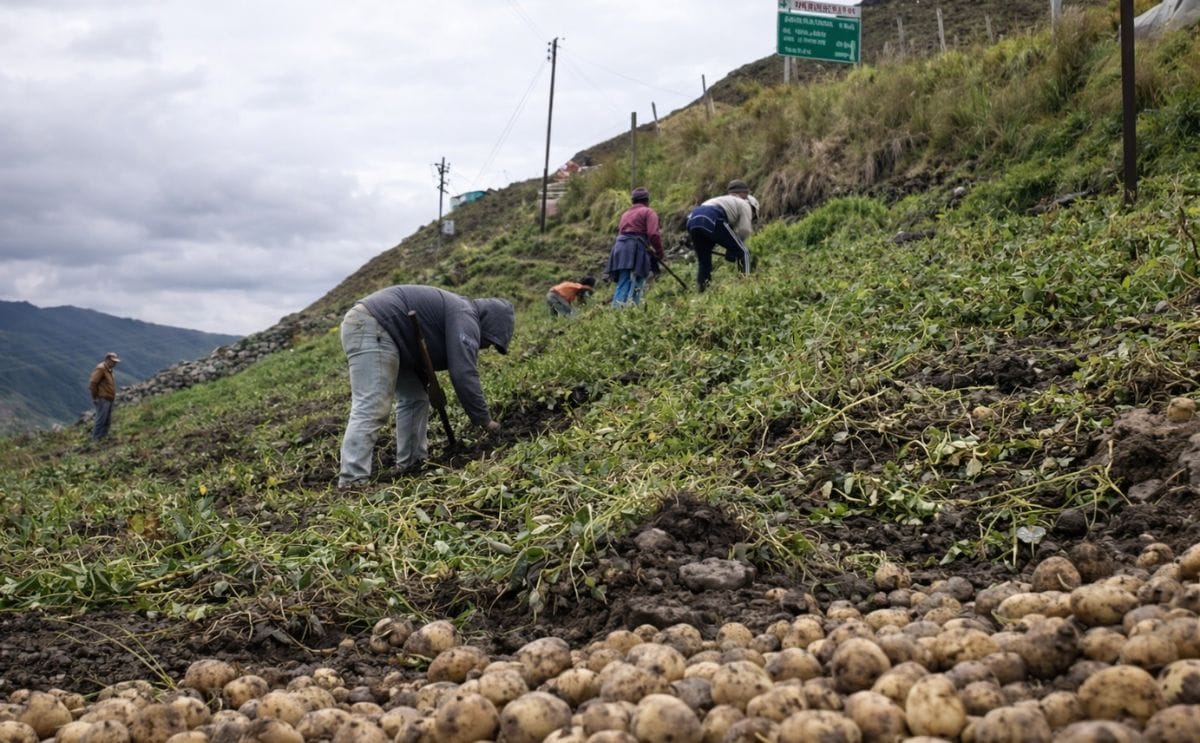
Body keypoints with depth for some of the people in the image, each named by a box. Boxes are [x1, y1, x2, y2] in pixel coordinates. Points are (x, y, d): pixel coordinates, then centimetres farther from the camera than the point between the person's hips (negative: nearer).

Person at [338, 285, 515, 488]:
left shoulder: (456, 312, 23)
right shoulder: (465, 318, -9)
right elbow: (463, 374, -18)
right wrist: (485, 420, -10)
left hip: (367, 327, 11)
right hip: (370, 327, -11)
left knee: (415, 397, 14)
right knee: (371, 408, -18)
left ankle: (411, 464, 15)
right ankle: (352, 481, -24)